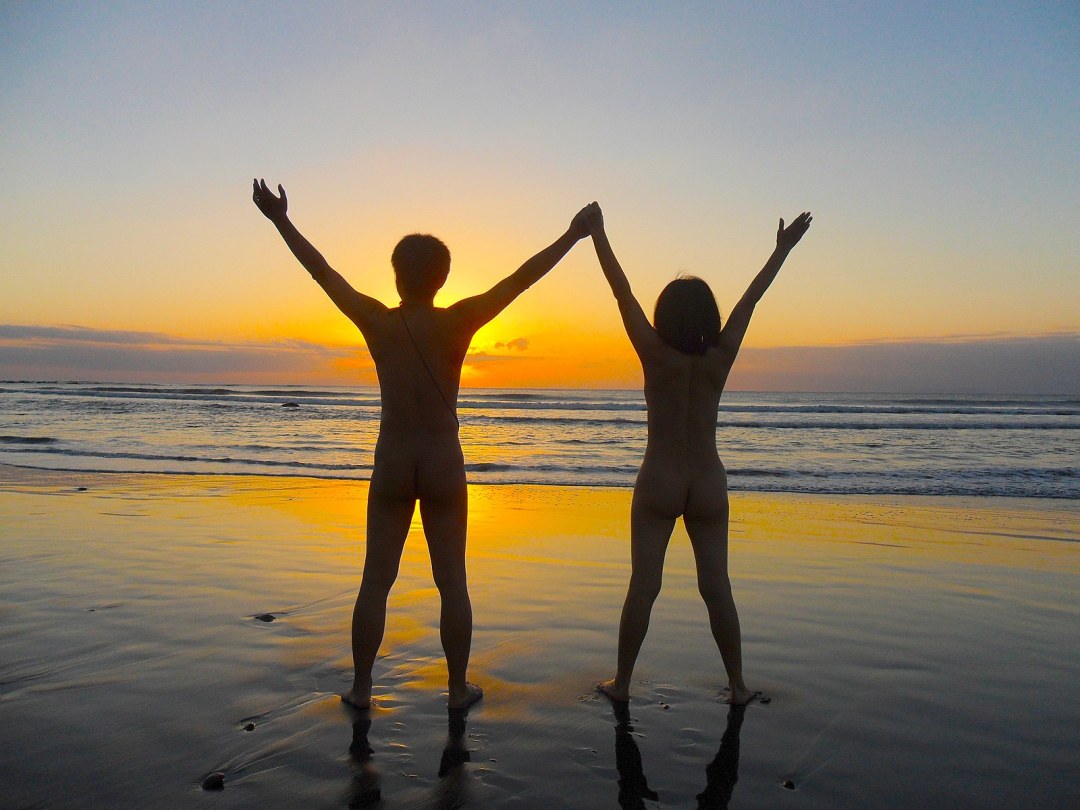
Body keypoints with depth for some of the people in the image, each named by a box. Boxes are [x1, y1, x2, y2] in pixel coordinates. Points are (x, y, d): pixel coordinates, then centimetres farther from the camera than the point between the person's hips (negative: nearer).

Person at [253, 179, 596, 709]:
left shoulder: (376, 322, -6)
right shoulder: (457, 323, -10)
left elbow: (322, 271, 3)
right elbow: (520, 279, -7)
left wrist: (281, 221, 14)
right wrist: (572, 235, 1)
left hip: (391, 465, 1)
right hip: (444, 465, -1)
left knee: (376, 580, 11)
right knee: (452, 582, 9)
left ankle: (361, 687, 20)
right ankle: (458, 688, 19)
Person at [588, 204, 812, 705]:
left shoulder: (656, 356, -10)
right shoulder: (720, 360, -5)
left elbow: (622, 292, -7)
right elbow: (750, 299, 5)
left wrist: (598, 234, -2)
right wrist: (783, 249, 16)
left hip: (658, 483, -2)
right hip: (709, 485, 2)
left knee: (642, 586, 3)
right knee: (717, 588, 8)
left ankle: (622, 682, 13)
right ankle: (737, 685, 18)